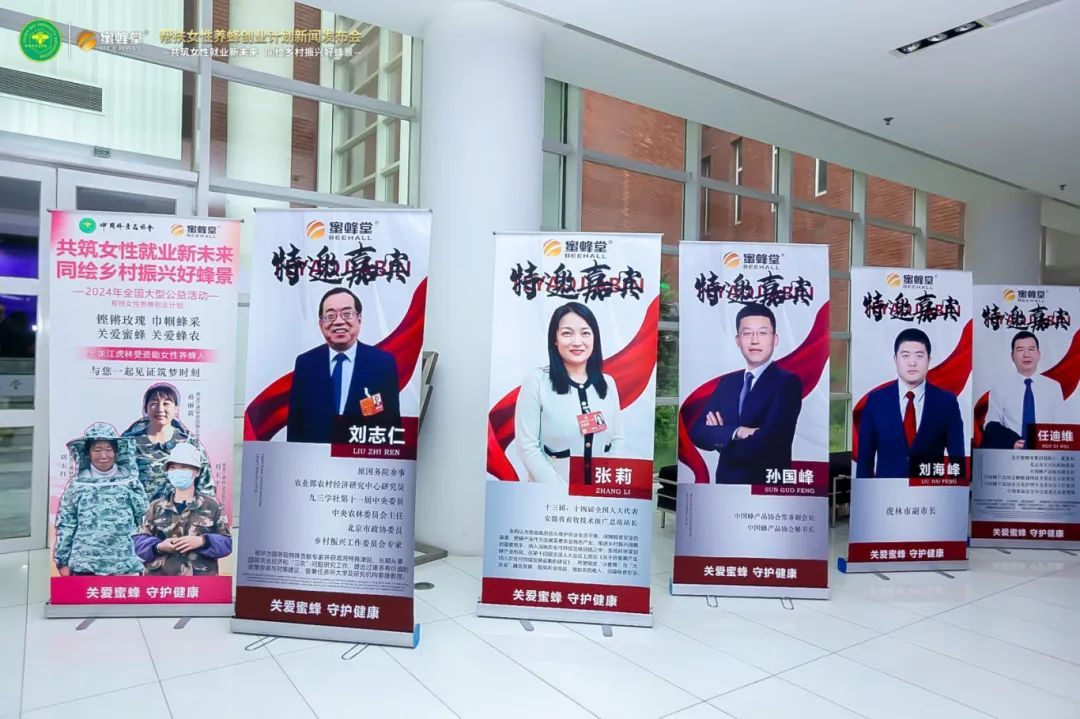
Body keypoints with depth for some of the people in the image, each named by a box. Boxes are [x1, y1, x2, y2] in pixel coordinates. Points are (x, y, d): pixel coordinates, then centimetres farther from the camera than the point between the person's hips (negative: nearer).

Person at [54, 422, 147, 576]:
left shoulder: (129, 481, 6)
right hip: (85, 565, 0)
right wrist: (63, 562, 5)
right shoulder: (76, 485, 6)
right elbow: (65, 524, 7)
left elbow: (144, 515, 9)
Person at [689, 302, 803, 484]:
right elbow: (697, 431, -3)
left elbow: (764, 445, -21)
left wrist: (720, 439, -5)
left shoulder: (787, 382, -11)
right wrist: (735, 432, -21)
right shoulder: (727, 382, 7)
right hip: (727, 482, 5)